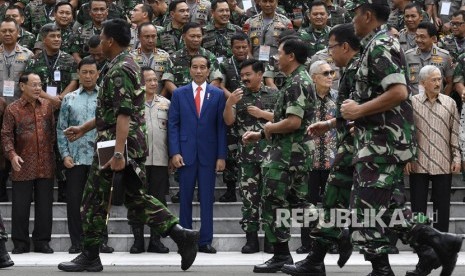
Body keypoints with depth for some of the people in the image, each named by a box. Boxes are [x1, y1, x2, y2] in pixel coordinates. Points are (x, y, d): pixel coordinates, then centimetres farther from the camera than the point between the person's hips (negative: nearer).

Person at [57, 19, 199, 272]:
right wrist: (83, 128, 29)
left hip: (114, 146, -10)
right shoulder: (129, 65, 17)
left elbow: (123, 114, -25)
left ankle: (90, 257, 9)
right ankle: (180, 234, 0)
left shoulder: (119, 70, -15)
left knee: (95, 201, 1)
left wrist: (118, 153, -30)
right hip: (136, 146, 10)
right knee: (137, 197, 11)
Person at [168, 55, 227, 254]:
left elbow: (221, 126, 4)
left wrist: (221, 156, -2)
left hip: (208, 153, 0)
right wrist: (174, 152, -7)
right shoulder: (179, 93, 7)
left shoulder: (217, 94, 6)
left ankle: (205, 241, 5)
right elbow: (173, 124, 4)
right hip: (186, 153, 0)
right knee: (185, 198, 3)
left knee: (207, 199, 1)